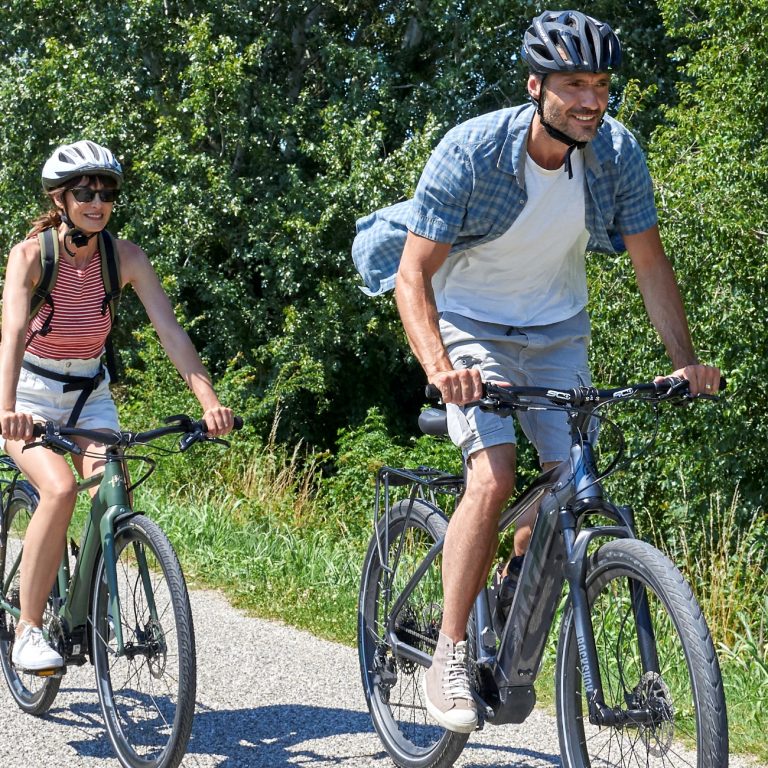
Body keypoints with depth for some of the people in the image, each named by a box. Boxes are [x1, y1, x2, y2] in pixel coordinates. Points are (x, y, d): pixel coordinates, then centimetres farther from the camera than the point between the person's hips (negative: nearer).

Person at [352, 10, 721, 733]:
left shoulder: (616, 151, -15)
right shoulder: (471, 151, -26)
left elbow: (650, 263, -6)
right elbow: (414, 274, -24)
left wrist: (685, 361, -17)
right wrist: (438, 365, -41)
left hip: (557, 328, 4)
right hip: (472, 323, -4)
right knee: (493, 477, -24)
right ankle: (449, 653, -12)